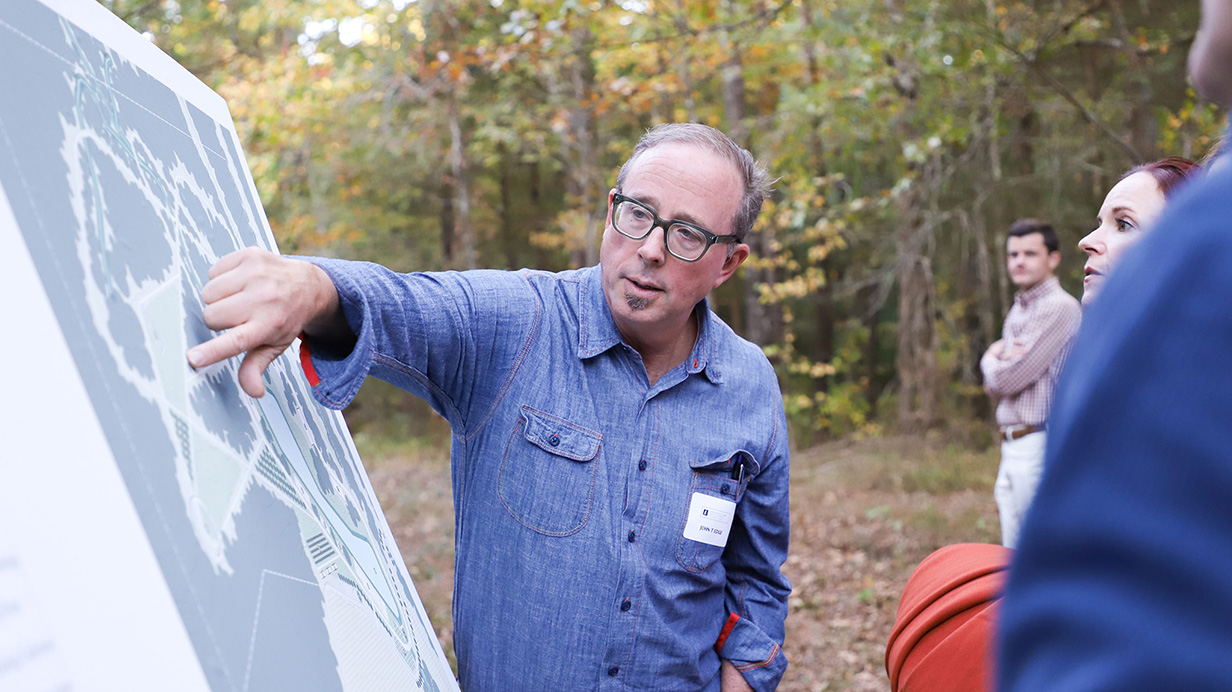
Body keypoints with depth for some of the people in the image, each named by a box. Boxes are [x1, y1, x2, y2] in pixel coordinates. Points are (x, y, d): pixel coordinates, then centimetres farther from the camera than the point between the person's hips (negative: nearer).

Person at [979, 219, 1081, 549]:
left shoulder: (1059, 307, -11)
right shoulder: (1017, 311, 19)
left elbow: (1008, 379, -15)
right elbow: (994, 385, 15)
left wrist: (991, 358, 7)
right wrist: (1002, 355, -6)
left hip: (1040, 444, -9)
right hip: (1012, 446, 9)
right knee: (1011, 554, 12)